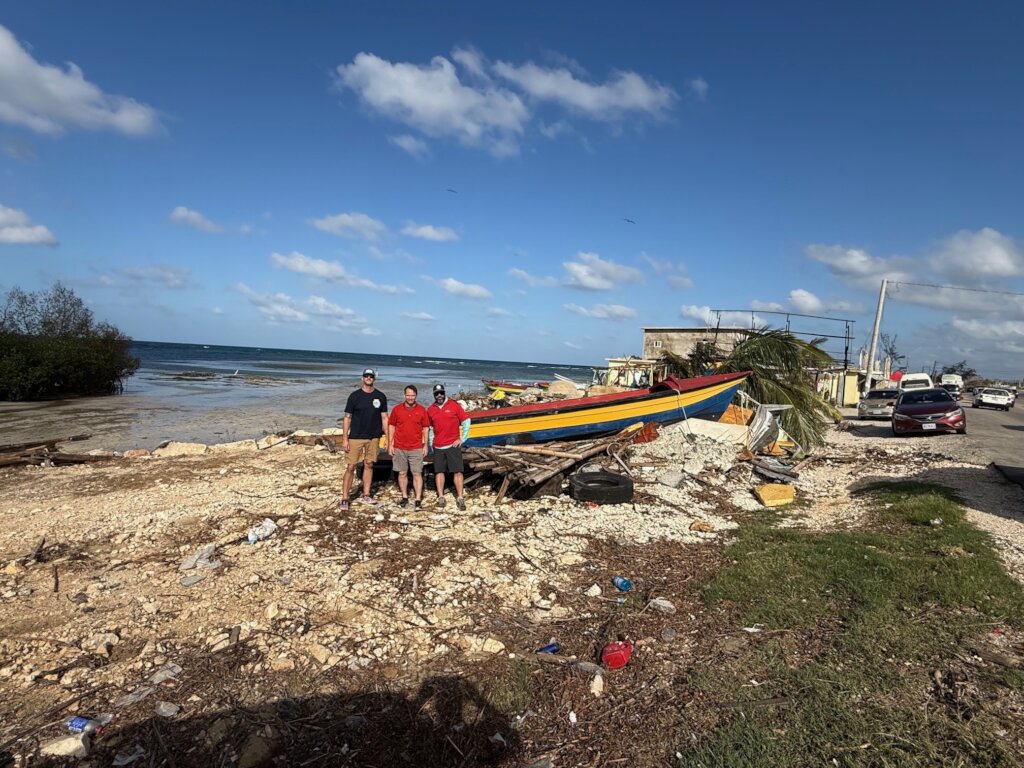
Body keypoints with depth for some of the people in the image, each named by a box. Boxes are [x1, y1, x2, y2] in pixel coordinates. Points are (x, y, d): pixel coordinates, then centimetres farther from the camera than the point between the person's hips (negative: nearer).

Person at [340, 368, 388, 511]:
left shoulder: (380, 396, 3)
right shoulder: (355, 396, -4)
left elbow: (384, 417, 8)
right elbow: (347, 418, -3)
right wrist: (344, 439, -8)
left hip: (373, 438, 3)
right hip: (355, 438, -3)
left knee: (369, 465, 11)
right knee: (350, 467, -3)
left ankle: (366, 496, 22)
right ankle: (344, 499, 2)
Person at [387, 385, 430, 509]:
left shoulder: (422, 410, 0)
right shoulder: (397, 409, 1)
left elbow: (425, 428, 5)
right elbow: (391, 426, 5)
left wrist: (425, 445, 1)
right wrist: (390, 444, 1)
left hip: (416, 448, -1)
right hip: (399, 448, 1)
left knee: (417, 474, -2)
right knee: (402, 473, 9)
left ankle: (418, 500, 1)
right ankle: (404, 497, 21)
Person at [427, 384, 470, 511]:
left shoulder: (454, 405, -3)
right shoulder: (430, 409, 7)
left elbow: (466, 421, 0)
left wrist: (462, 439, -3)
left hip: (453, 445, -3)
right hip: (438, 447, 3)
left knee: (457, 471, -4)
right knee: (439, 471, 5)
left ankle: (460, 498, -2)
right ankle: (441, 497, 12)